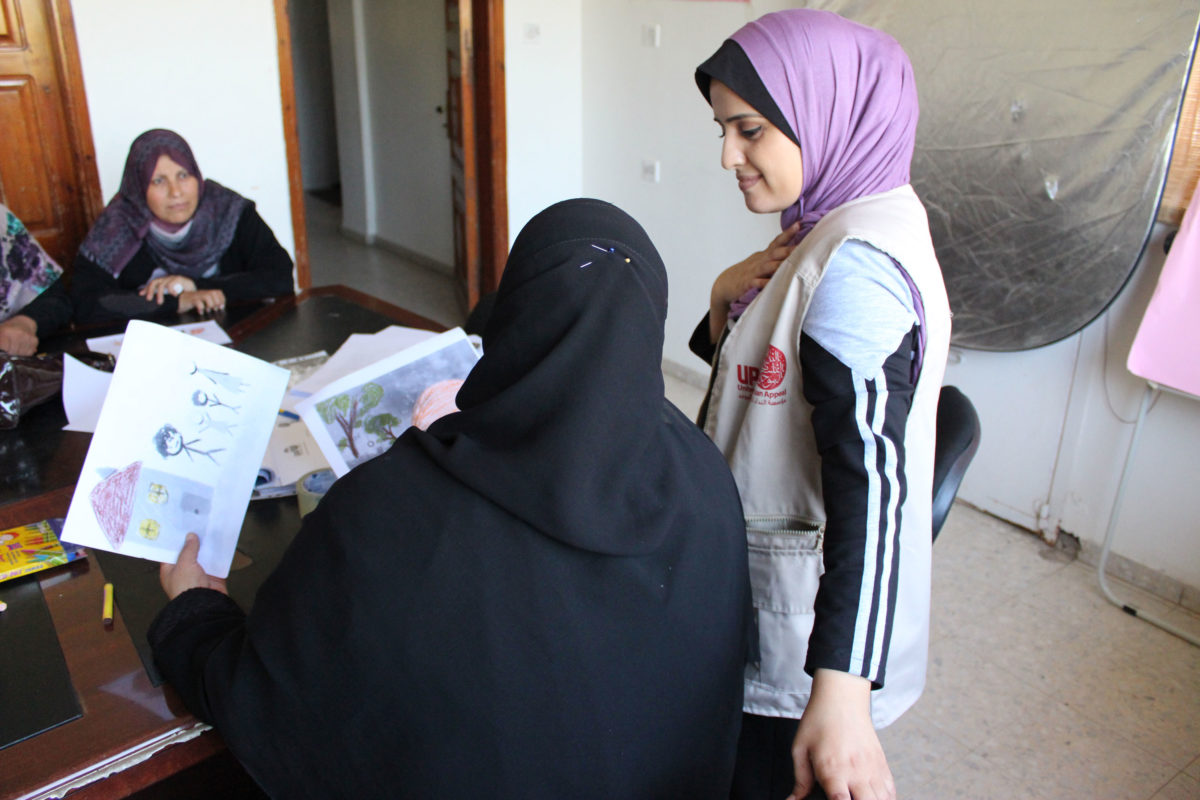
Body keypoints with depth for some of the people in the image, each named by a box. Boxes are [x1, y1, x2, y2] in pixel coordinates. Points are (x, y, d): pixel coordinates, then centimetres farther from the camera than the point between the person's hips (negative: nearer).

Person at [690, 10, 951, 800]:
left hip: (803, 619, -9)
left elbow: (872, 485, -32)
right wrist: (729, 298, -9)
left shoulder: (857, 267, -27)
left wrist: (840, 693, -36)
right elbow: (749, 368, 12)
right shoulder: (831, 224, 4)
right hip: (763, 584, 9)